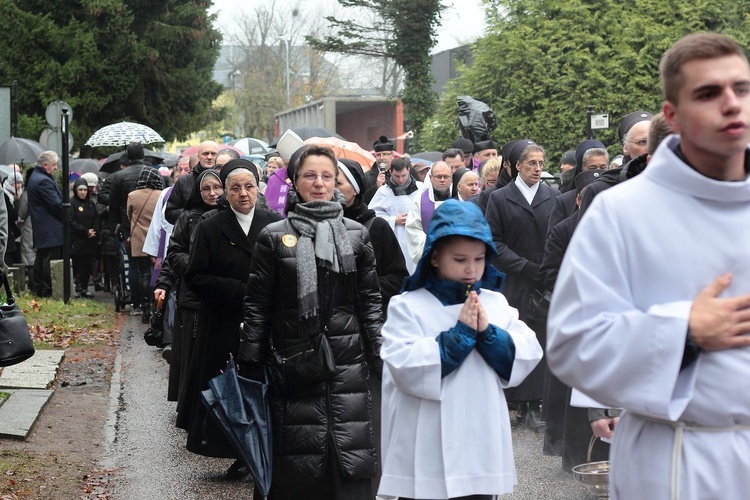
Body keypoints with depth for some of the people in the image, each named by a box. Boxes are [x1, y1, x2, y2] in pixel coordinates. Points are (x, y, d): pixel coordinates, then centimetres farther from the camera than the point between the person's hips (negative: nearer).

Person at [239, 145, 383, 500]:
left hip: (347, 363, 1)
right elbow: (256, 306, 3)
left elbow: (370, 301, 8)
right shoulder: (274, 237, 2)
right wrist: (250, 367, -1)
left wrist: (381, 358, 3)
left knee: (349, 457, 2)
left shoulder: (356, 235, 7)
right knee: (298, 468, 2)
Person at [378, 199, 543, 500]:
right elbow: (405, 369, -18)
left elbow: (528, 356, 0)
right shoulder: (408, 306, -6)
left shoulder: (496, 303, 6)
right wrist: (460, 335, -19)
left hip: (482, 450, 4)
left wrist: (488, 334, -15)